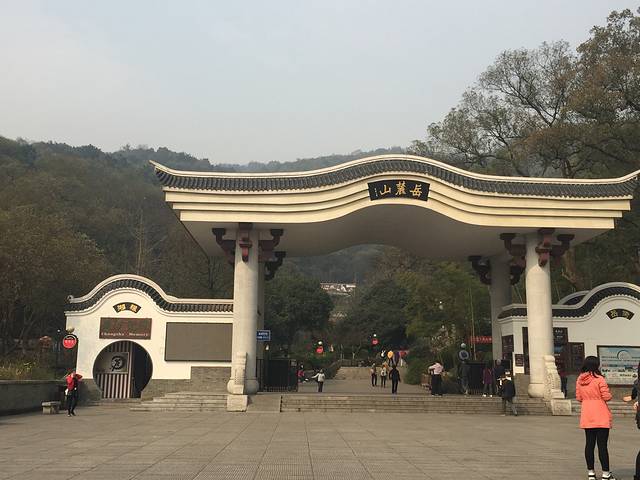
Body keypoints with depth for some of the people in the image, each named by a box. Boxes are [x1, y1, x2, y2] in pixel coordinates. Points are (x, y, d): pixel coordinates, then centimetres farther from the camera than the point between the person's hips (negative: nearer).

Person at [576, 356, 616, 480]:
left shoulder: (579, 380, 5)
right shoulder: (599, 379, -13)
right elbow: (607, 397, -12)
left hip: (586, 417, 5)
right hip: (601, 417, -5)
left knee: (589, 444, 10)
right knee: (602, 445, -1)